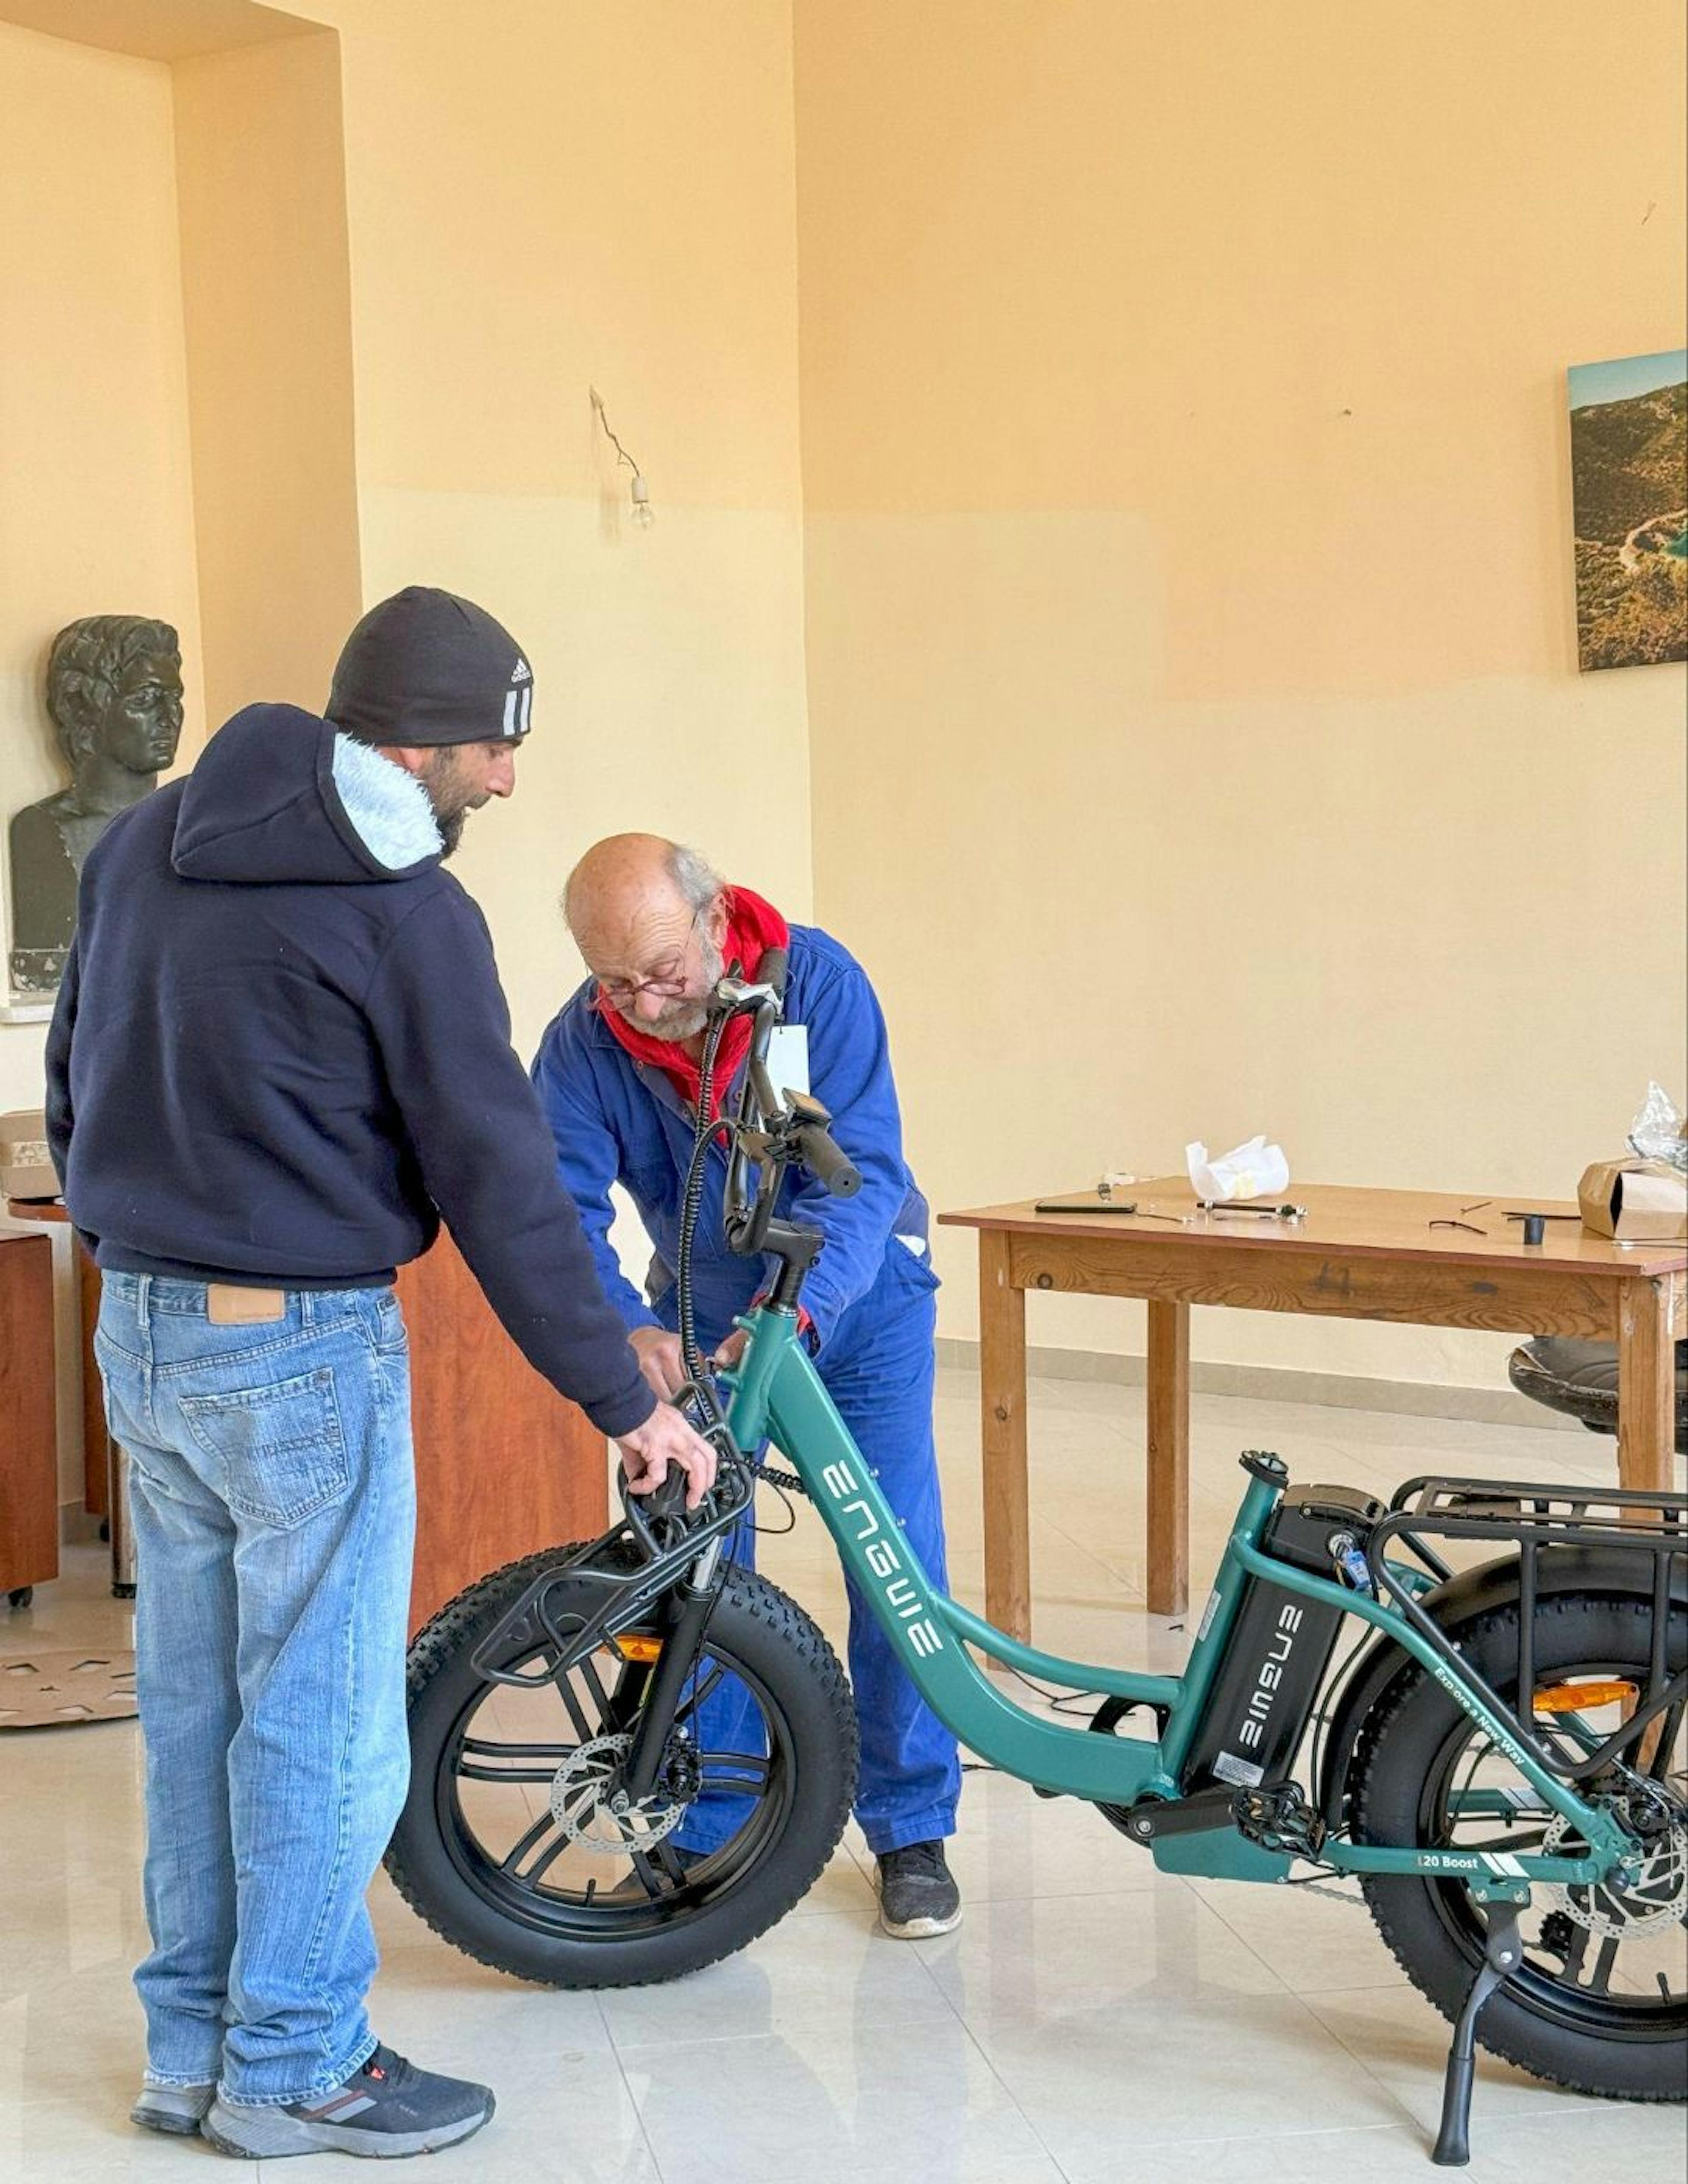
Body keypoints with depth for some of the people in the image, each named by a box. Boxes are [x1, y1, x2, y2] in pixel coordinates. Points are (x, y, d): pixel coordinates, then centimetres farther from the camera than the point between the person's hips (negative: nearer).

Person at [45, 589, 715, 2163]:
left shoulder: (140, 842, 8)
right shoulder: (402, 910, -16)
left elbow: (71, 1084, 17)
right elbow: (499, 1177, -14)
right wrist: (625, 1401, -7)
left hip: (137, 1332, 8)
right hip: (300, 1348, -8)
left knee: (195, 1707, 16)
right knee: (323, 1726, 5)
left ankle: (192, 2048, 28)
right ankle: (293, 2070, 16)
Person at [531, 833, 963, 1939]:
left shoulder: (817, 980, -26)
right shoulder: (582, 1045, -20)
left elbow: (862, 1172, -31)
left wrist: (795, 1308, -47)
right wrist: (625, 1330, -46)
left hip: (857, 1297, -2)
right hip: (702, 1313, 2)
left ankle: (911, 1828, 10)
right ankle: (703, 1831, 15)